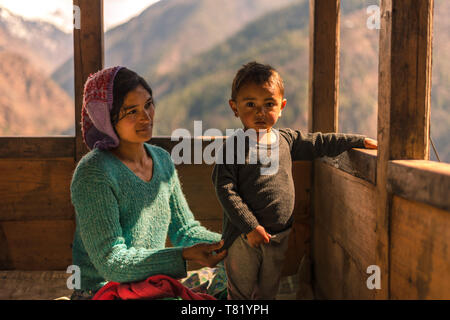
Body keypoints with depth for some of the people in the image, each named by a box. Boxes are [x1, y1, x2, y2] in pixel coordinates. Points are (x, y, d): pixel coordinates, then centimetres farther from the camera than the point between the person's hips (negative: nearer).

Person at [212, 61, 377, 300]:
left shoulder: (286, 140, 3)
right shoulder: (233, 146, -12)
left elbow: (320, 143, 15)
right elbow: (225, 189, -16)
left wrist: (360, 141, 12)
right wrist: (250, 226, -20)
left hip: (280, 236, 5)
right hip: (243, 238, -4)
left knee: (269, 292, 18)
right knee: (241, 293, 8)